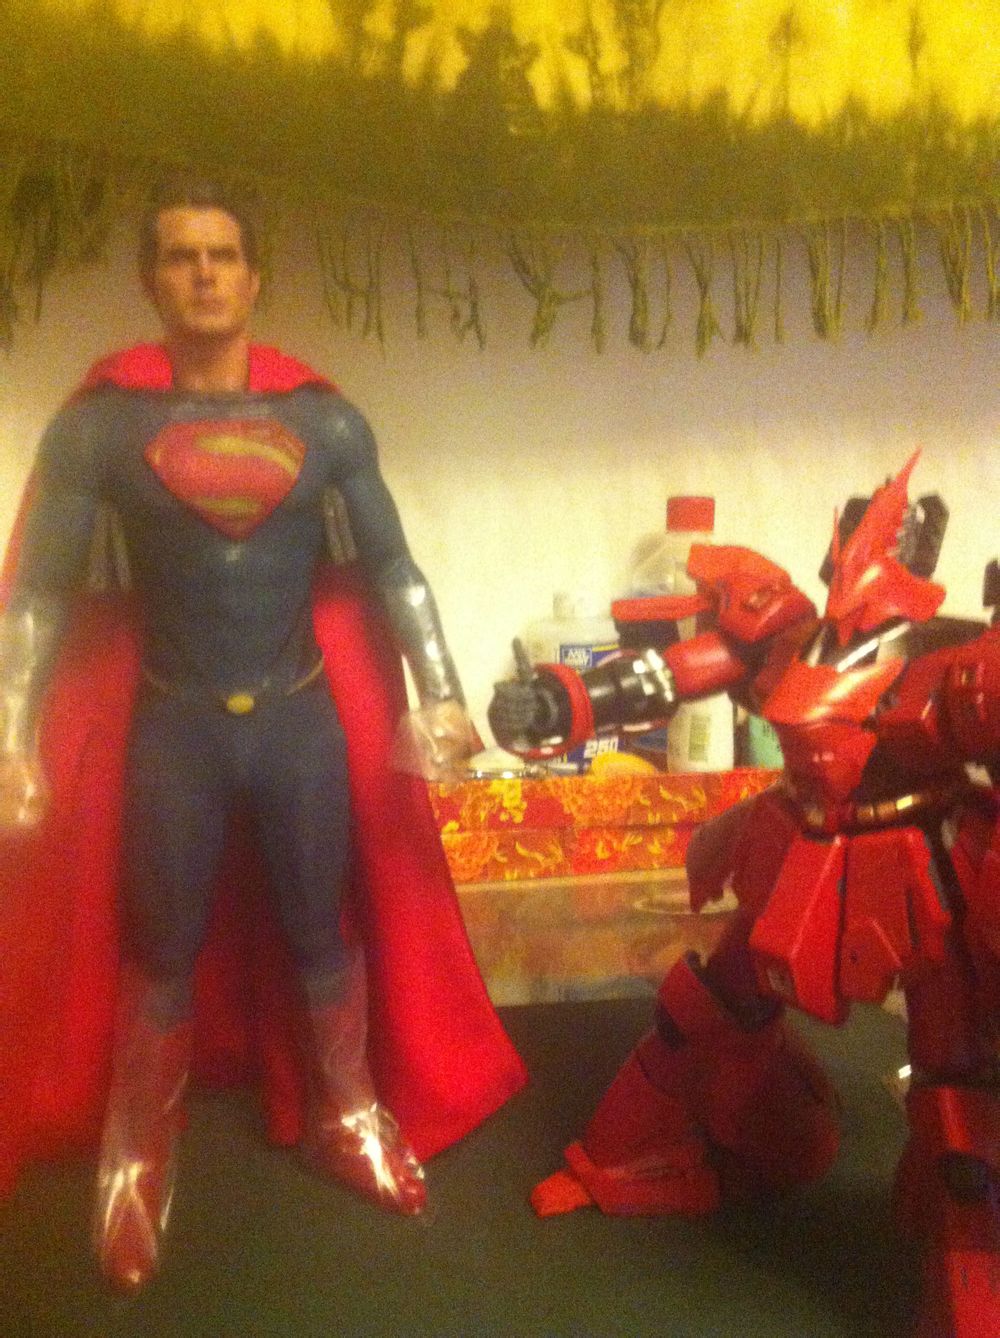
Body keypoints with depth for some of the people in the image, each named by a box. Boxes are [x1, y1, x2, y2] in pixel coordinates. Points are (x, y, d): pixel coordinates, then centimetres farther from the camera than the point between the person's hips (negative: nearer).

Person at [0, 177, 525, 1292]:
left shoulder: (325, 418, -1)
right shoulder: (99, 421, -6)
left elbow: (390, 566, 3)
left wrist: (437, 694, -6)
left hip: (301, 715, 1)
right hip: (172, 723, -1)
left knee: (322, 928, 14)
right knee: (163, 948, 12)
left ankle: (348, 1120, 36)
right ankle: (136, 1162, 32)